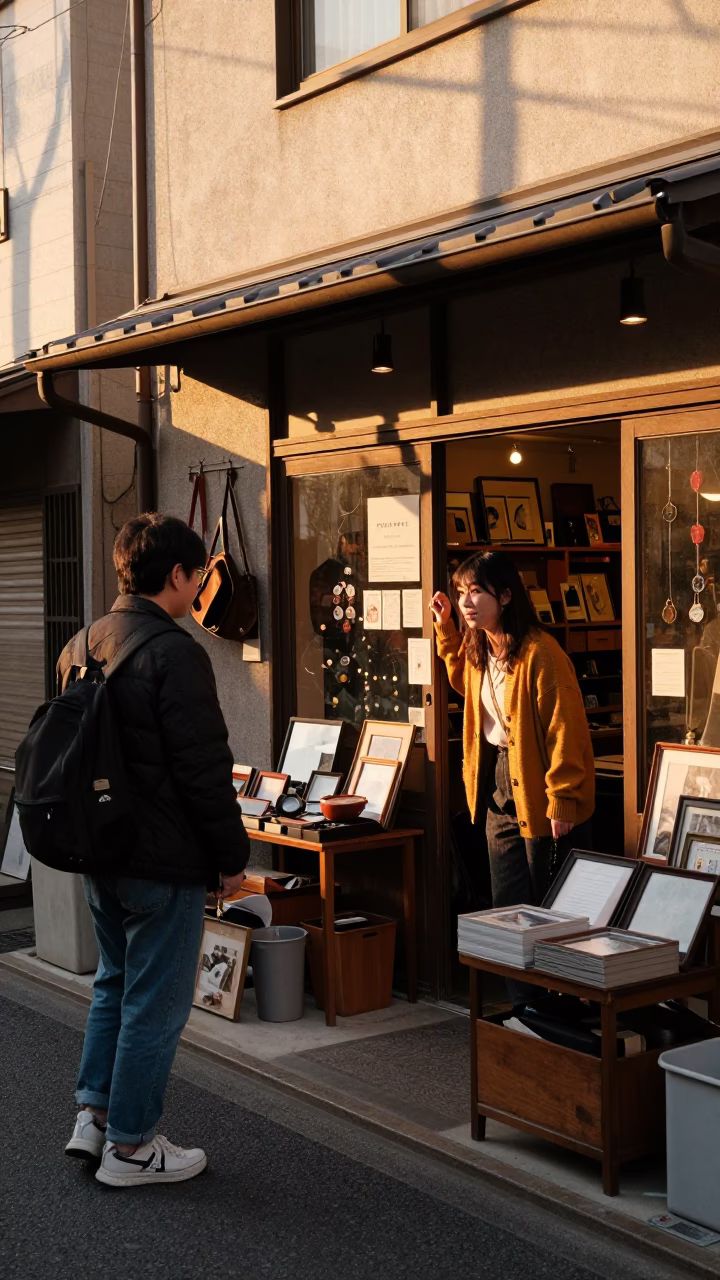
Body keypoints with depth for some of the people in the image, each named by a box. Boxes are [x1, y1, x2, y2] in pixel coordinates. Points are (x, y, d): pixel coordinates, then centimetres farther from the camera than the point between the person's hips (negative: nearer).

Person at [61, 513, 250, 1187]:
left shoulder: (79, 646, 7)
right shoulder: (175, 653, -20)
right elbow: (205, 769, -20)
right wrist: (232, 857, -10)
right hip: (164, 860, -8)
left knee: (115, 981, 24)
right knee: (155, 1000, 4)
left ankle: (93, 1114, 27)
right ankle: (129, 1146, 15)